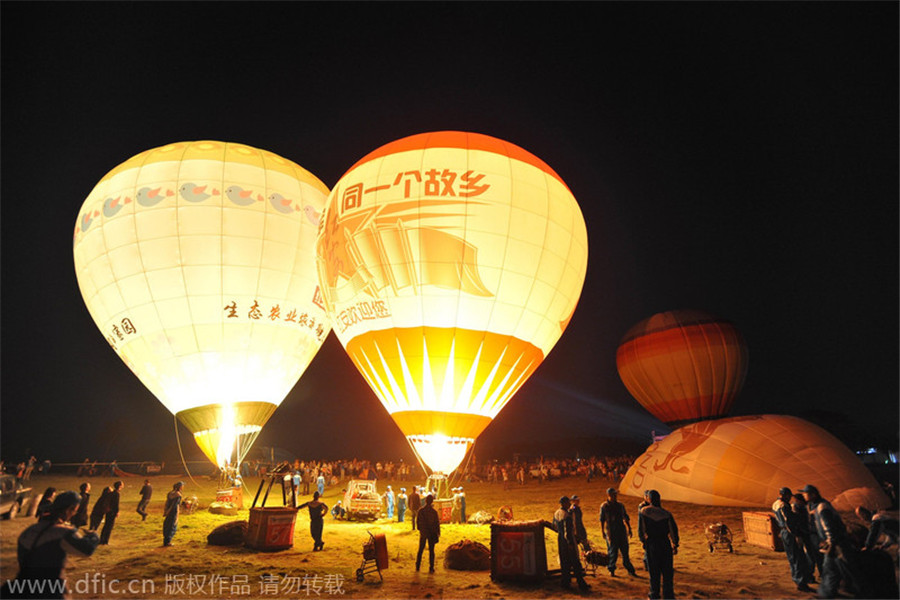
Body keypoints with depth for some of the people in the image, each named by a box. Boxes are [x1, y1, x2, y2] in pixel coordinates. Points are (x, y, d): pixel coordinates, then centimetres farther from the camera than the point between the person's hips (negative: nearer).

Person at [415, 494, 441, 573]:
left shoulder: (420, 510, -8)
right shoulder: (434, 512, -16)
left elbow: (417, 521, 1)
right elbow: (437, 523, -10)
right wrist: (438, 533, 1)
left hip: (423, 533, 2)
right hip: (431, 533, -2)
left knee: (420, 550, 16)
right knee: (431, 550, 7)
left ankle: (417, 566, 22)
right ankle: (431, 568, 8)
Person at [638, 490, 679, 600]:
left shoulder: (643, 512, -8)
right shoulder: (666, 513, -8)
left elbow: (641, 530, -3)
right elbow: (673, 530, -4)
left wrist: (643, 542, 12)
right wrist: (675, 545, 9)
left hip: (651, 544, 0)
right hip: (665, 544, 0)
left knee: (654, 571, 12)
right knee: (667, 571, 11)